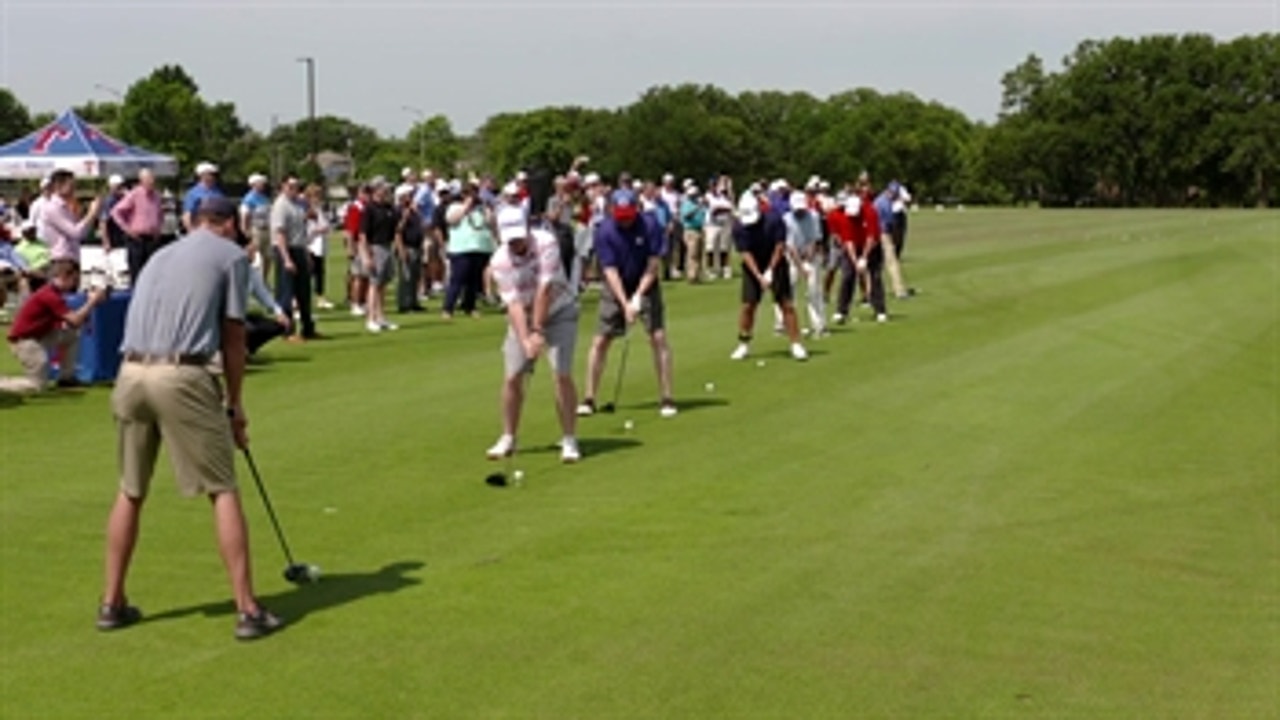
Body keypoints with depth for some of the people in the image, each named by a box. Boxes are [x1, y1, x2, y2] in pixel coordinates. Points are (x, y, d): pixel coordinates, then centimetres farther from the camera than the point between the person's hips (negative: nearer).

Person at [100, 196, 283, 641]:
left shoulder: (161, 255, 26)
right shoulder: (232, 254, 8)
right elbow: (232, 337, 5)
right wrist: (234, 405, 14)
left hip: (131, 374, 6)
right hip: (181, 375, -6)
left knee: (130, 491, 18)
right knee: (223, 491, 1)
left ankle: (112, 603, 23)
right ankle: (247, 610, 0)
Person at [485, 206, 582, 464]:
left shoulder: (546, 242, -24)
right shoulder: (500, 261, -17)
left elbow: (545, 289, -26)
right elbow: (513, 302, -22)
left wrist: (538, 331, -28)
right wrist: (525, 340, -33)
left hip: (559, 312, -2)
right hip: (523, 317, 2)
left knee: (562, 374, -14)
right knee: (512, 377, -2)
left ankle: (569, 440, -5)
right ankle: (508, 438, 15)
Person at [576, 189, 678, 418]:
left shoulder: (650, 225, -17)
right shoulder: (604, 231, -16)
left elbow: (654, 264, -13)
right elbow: (610, 270, -17)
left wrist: (638, 296, -19)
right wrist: (625, 303, -24)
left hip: (645, 286, 0)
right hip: (615, 289, 1)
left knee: (658, 337, -11)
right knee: (600, 341, -3)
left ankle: (666, 398, -4)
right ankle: (589, 399, 6)